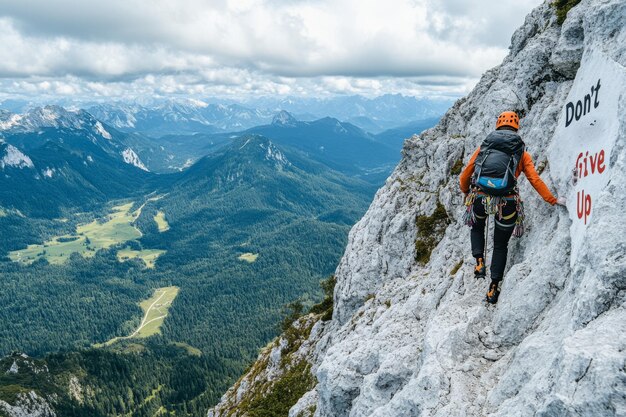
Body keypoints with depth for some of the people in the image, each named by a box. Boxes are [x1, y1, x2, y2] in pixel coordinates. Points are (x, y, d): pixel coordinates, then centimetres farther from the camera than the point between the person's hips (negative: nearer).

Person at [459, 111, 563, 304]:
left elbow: (465, 175, 16)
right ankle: (493, 288, 18)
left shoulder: (484, 146, 14)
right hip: (507, 203, 0)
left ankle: (479, 261, 11)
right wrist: (553, 200, 9)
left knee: (477, 228, 34)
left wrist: (466, 192, 33)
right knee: (501, 245, 19)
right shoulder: (522, 153, 12)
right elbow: (535, 180, 2)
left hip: (480, 198, 1)